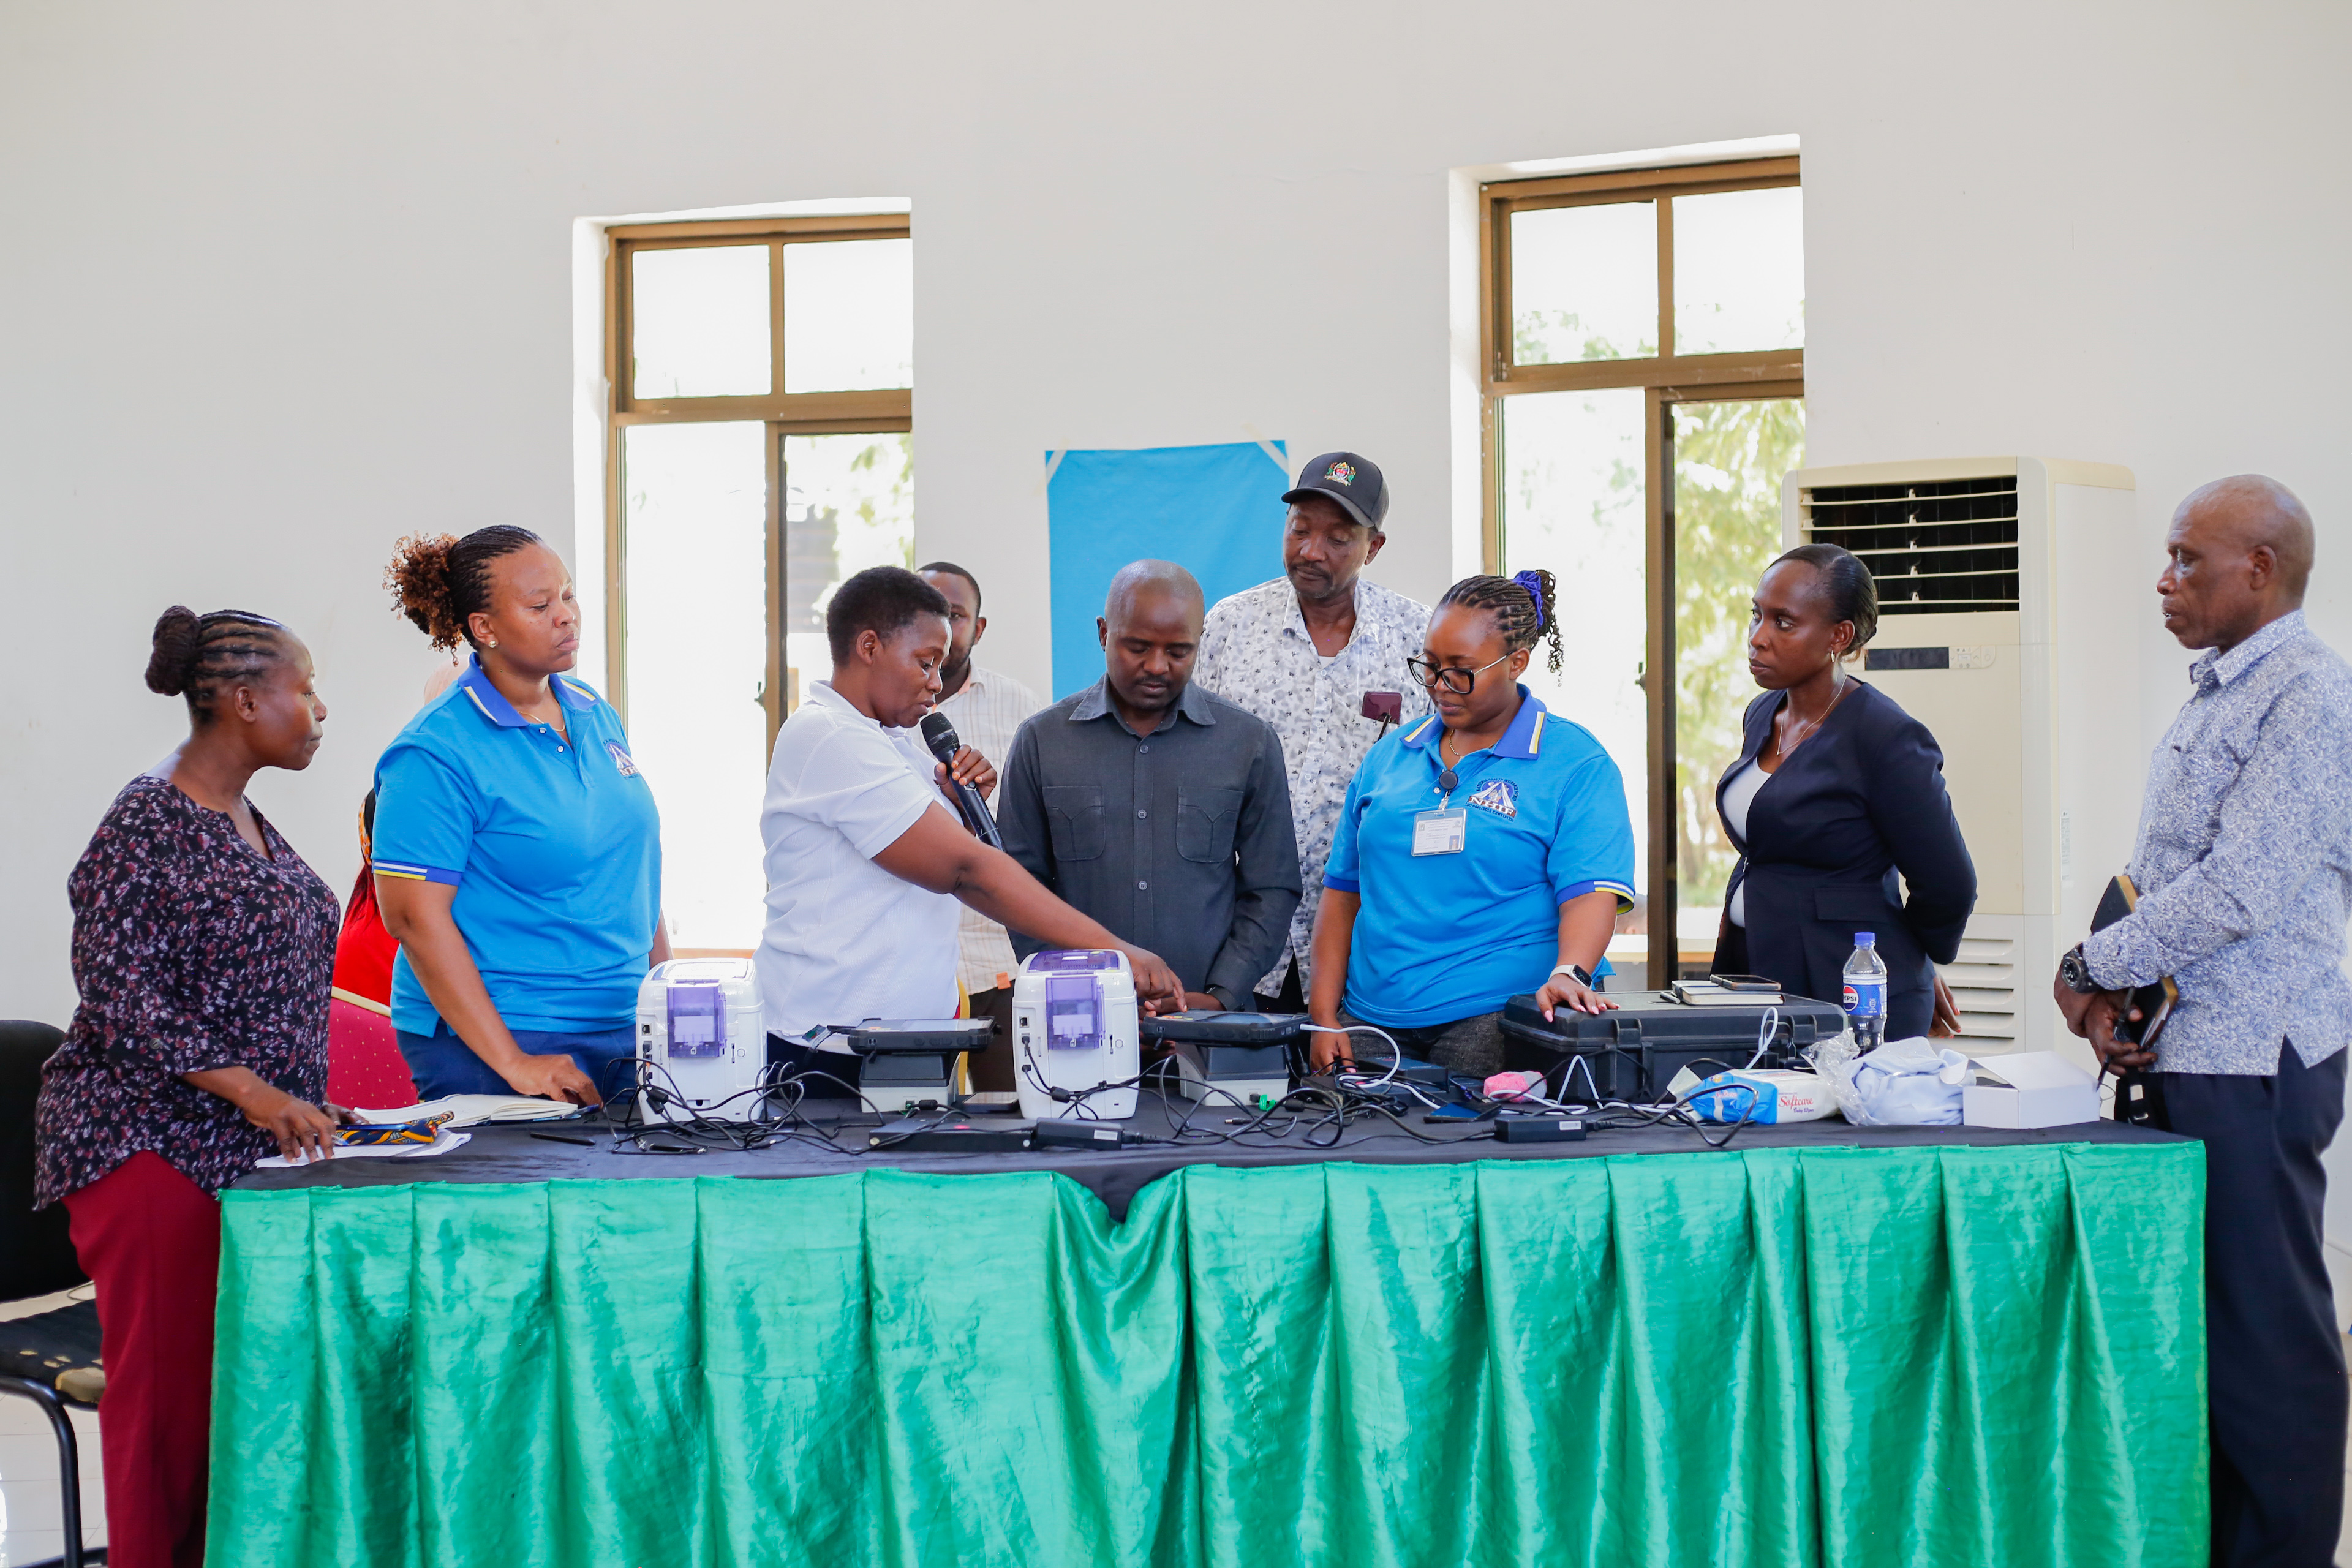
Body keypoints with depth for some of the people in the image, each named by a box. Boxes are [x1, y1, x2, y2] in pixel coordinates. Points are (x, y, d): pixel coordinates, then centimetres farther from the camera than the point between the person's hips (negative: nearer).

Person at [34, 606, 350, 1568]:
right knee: (168, 1386, -6)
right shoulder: (146, 824, -11)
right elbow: (120, 995, -18)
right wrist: (253, 1092, -25)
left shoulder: (249, 823, 15)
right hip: (153, 1145, -8)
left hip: (253, 1147, 8)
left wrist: (302, 1100, 18)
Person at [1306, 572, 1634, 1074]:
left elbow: (1590, 891, -11)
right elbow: (1343, 888, 15)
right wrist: (1325, 1018, 5)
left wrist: (1569, 974, -31)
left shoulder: (1576, 764, 0)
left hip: (1494, 1021, -4)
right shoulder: (1390, 756, 15)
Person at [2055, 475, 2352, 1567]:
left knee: (2263, 1333, -3)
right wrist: (2120, 988, 5)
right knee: (2199, 1321, 13)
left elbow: (2238, 891, -21)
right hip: (2188, 1057, 9)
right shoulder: (2215, 698, 16)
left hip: (2251, 1065, -9)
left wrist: (2093, 966, -11)